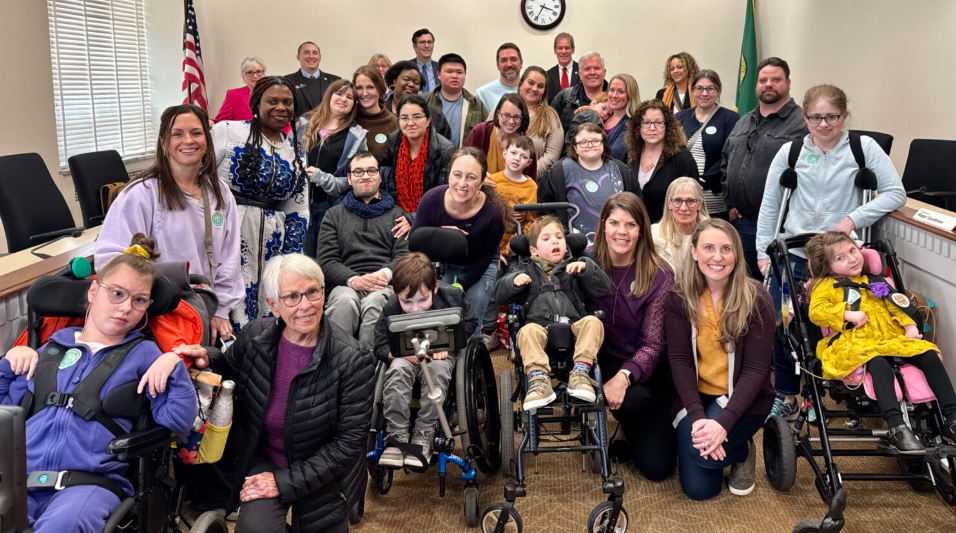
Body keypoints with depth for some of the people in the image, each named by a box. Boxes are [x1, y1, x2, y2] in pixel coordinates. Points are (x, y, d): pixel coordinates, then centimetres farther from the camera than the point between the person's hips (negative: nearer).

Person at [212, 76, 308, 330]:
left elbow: (298, 212, 15)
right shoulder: (227, 132, -1)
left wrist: (292, 260, 9)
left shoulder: (295, 150, 14)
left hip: (272, 241, 5)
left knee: (268, 308, 3)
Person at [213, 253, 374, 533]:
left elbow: (349, 441, -19)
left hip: (322, 476, -1)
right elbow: (223, 374, 8)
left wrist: (286, 482, -19)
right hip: (263, 461, 2)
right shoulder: (255, 337, -12)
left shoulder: (352, 361, -23)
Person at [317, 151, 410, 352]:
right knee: (344, 301, -36)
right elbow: (326, 260, 11)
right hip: (347, 284, 1)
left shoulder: (397, 214, 22)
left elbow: (404, 255, 8)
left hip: (385, 284, 0)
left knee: (375, 301, -36)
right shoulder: (334, 215, 23)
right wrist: (353, 280, -11)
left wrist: (385, 274, -15)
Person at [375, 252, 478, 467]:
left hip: (440, 354, 0)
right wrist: (404, 353, -31)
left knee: (438, 369, -34)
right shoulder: (391, 309, -20)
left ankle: (423, 437, -26)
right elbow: (380, 346, -12)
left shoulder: (452, 296, -19)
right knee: (397, 369, -33)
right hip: (406, 355, 0)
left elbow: (470, 323, -2)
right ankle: (396, 436, -26)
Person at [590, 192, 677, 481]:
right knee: (634, 400, -33)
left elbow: (654, 343, -15)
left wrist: (625, 376, -30)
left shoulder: (659, 276, -12)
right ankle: (632, 435, 5)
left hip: (647, 368, -1)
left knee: (657, 466, -9)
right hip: (606, 360, 1)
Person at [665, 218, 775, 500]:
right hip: (697, 398, 2)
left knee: (701, 452, -29)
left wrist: (723, 422, -27)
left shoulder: (756, 300, -14)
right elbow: (680, 361, -9)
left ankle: (742, 451, 7)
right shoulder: (678, 298, -7)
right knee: (698, 489, -8)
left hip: (743, 399, -2)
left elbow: (756, 369, -15)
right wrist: (697, 417, -23)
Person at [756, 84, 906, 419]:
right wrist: (764, 252, 3)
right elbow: (769, 205, 6)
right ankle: (787, 397, 20)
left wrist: (854, 218, -17)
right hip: (793, 253, 2)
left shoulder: (864, 148, -2)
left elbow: (896, 193, -5)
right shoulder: (790, 152, 3)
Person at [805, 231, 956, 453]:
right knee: (879, 364, -37)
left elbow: (897, 307, 26)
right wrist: (847, 314, -16)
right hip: (855, 342, -6)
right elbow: (816, 311, -5)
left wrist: (910, 326, 7)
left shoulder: (874, 282, 28)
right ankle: (896, 428, -44)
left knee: (929, 356, -15)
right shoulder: (826, 285, 11)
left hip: (892, 338, 6)